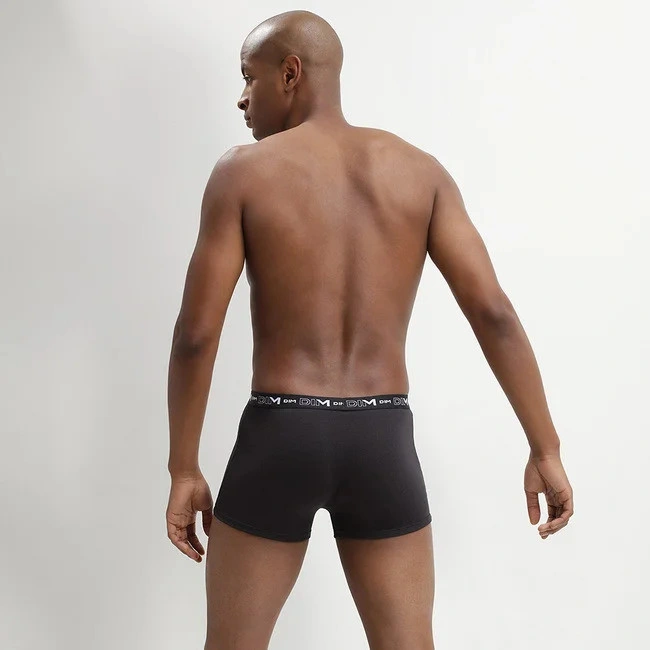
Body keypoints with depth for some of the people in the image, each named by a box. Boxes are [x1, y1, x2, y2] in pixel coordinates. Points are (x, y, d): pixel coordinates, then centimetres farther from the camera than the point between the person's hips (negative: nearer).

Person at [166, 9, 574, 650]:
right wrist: (546, 449, 0)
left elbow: (196, 333, -8)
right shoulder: (420, 170, 3)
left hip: (277, 442, -2)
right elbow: (492, 310, -5)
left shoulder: (242, 171, -4)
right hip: (383, 445, 2)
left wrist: (183, 471, 2)